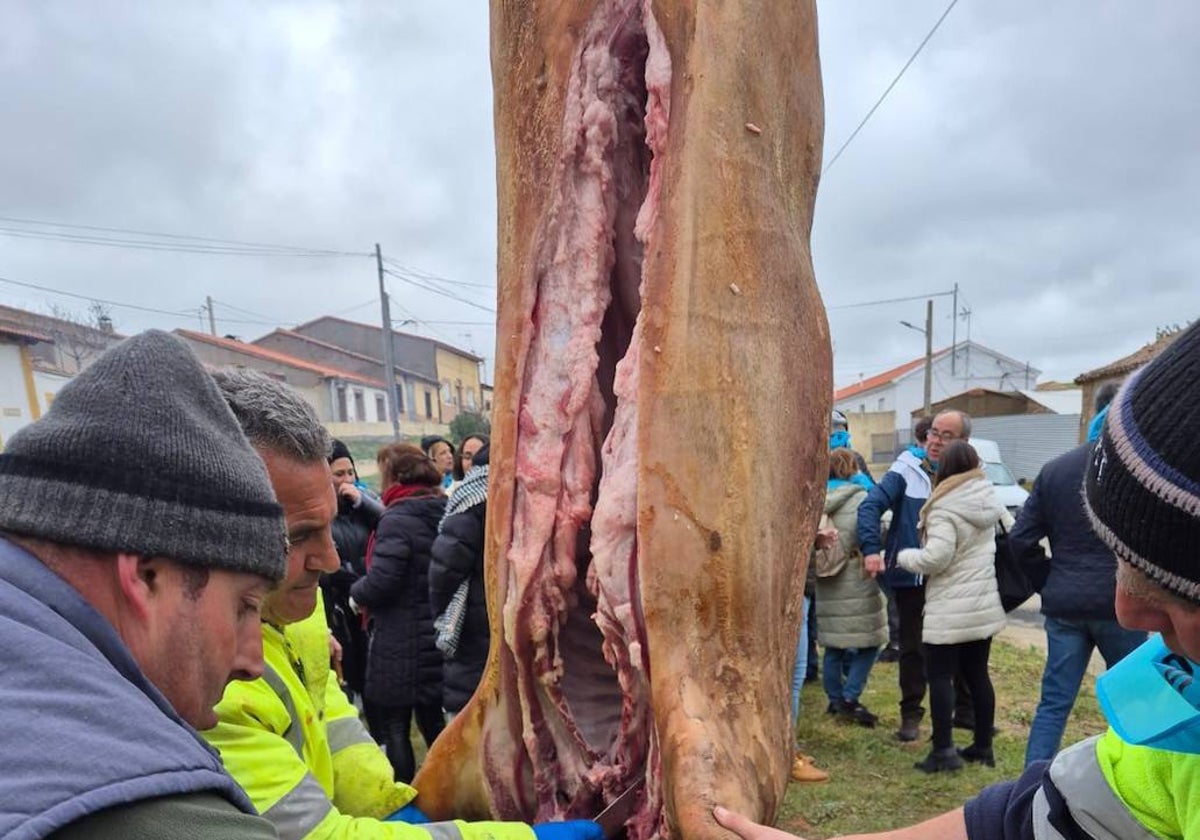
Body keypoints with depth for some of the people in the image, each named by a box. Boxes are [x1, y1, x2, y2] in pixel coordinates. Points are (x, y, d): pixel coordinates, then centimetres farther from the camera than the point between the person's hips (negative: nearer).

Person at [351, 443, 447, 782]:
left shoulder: (398, 519, -17)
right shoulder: (444, 511, 5)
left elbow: (379, 583, -22)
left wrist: (356, 592, -1)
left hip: (401, 646, -8)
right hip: (439, 639, 8)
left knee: (392, 728, 7)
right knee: (434, 723, 19)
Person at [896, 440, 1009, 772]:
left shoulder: (944, 508, -18)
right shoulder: (990, 499, 6)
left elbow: (935, 558, -23)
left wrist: (904, 557, -7)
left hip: (949, 609, -7)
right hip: (986, 604, 7)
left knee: (940, 676, 0)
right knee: (977, 673, 15)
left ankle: (944, 750, 1)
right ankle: (983, 745, 23)